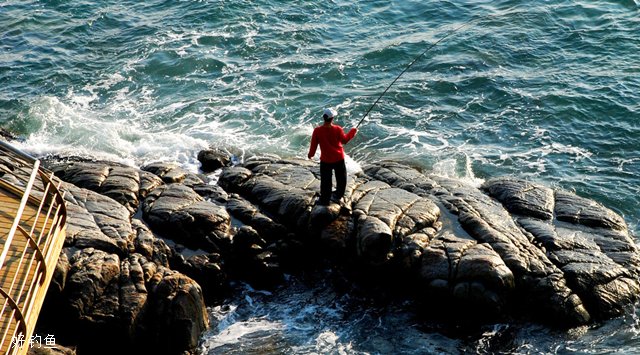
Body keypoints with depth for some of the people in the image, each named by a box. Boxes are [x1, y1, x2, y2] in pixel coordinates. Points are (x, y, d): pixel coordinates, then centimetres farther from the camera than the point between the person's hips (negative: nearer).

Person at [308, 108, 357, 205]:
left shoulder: (317, 131, -15)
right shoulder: (338, 129, -16)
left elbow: (313, 145, -5)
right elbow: (345, 140, 0)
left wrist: (310, 154, 14)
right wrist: (352, 131, 14)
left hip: (325, 160, 1)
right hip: (338, 159, -1)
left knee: (325, 181, 13)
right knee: (341, 179, 20)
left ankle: (324, 200, 19)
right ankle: (337, 196, 23)